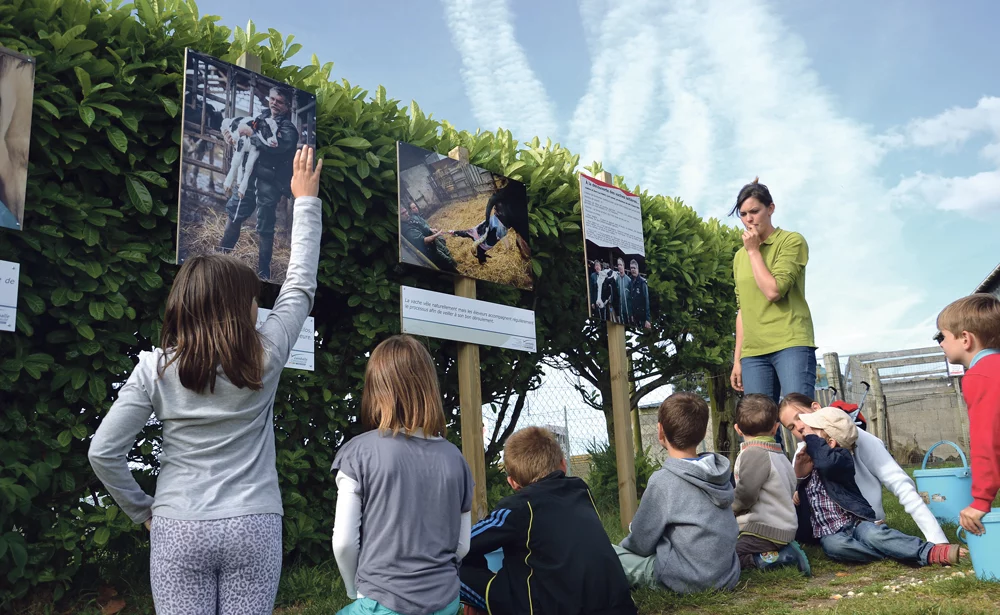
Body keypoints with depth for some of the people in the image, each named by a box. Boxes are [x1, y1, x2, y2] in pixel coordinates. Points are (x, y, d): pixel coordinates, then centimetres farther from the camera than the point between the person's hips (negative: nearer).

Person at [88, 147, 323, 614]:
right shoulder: (264, 358, -5)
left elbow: (102, 451, -4)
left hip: (178, 532, 1)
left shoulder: (156, 367, -4)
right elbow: (301, 285, 8)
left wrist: (141, 510, 11)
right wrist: (306, 200, 18)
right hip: (253, 527, 0)